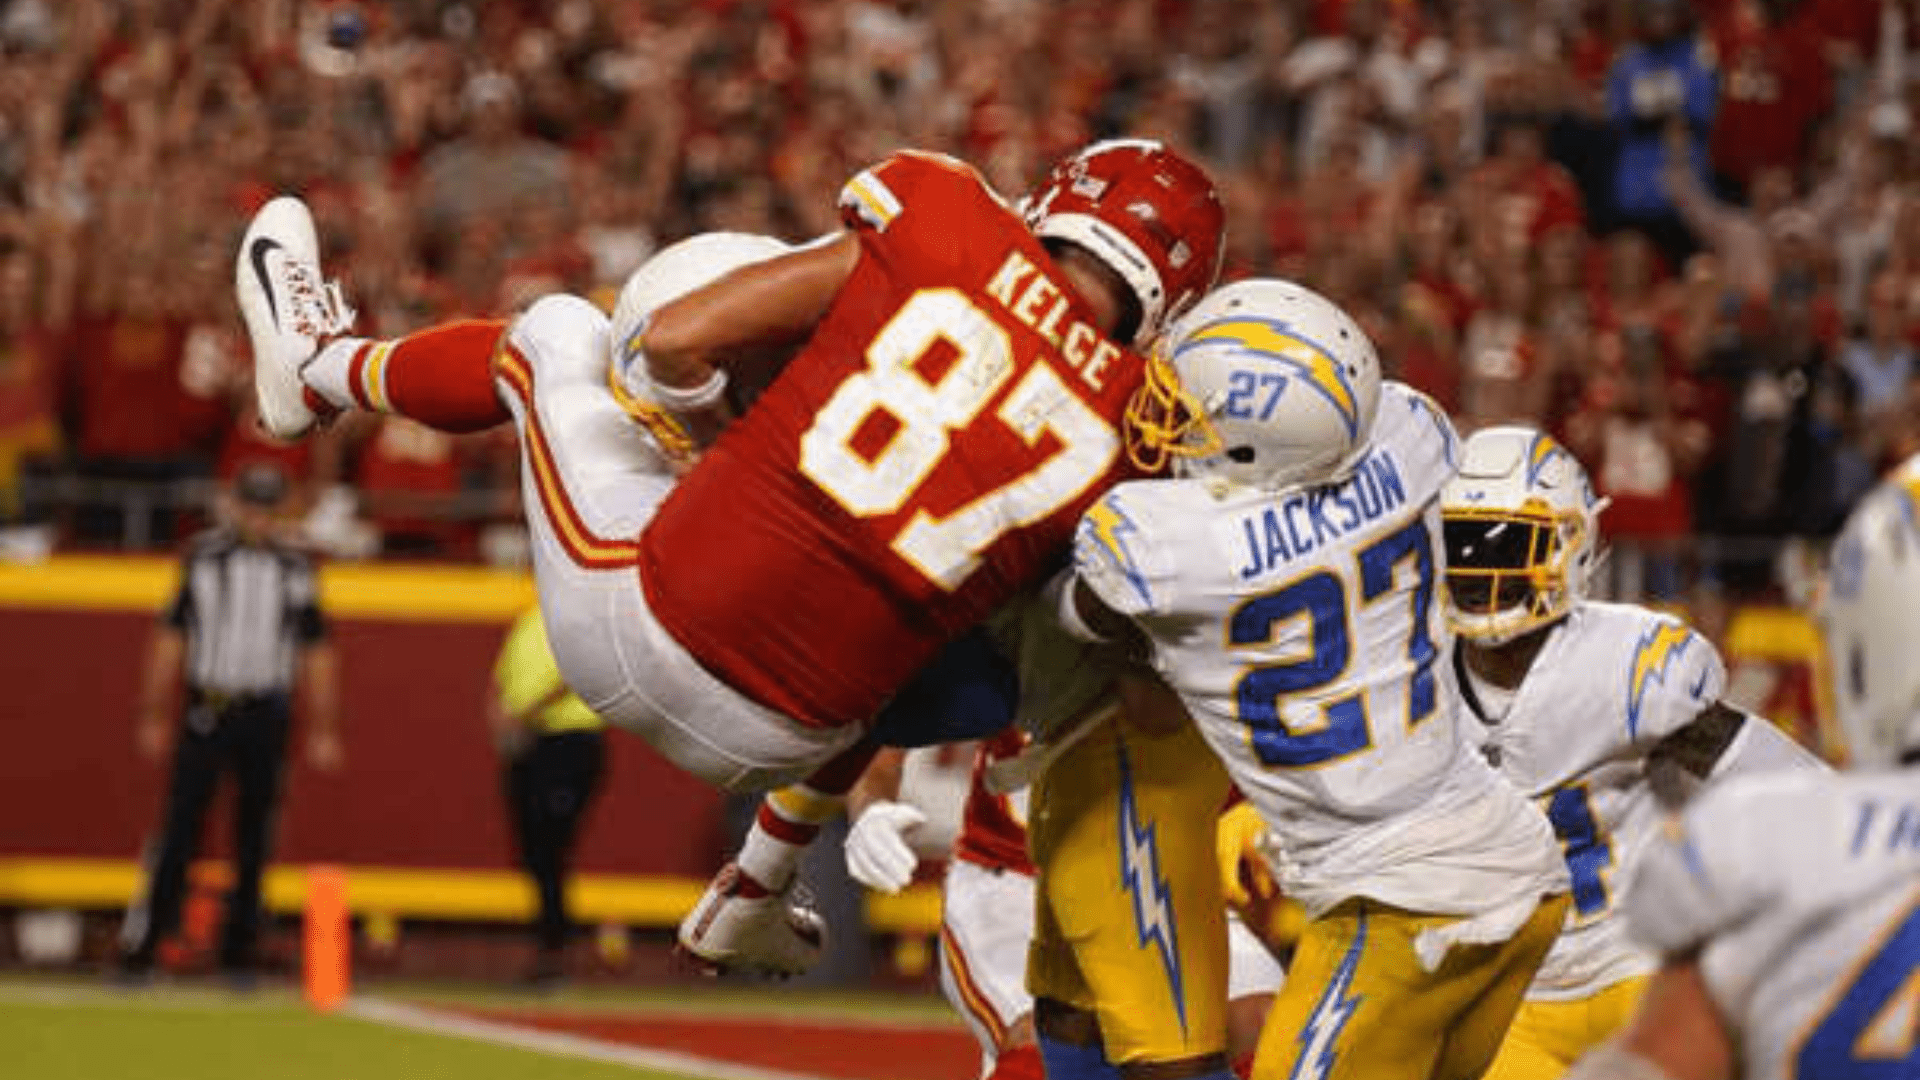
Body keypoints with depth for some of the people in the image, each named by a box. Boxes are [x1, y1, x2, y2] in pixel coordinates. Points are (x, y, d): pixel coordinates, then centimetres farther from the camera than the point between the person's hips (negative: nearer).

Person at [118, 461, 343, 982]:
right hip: (204, 707, -1)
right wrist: (154, 718, 2)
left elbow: (316, 654, 9)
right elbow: (170, 638, 6)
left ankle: (239, 954, 12)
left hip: (264, 714, 1)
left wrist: (323, 731, 6)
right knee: (179, 827, -7)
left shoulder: (295, 568, 5)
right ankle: (139, 949, -6)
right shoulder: (203, 557, 3)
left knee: (253, 839, 4)